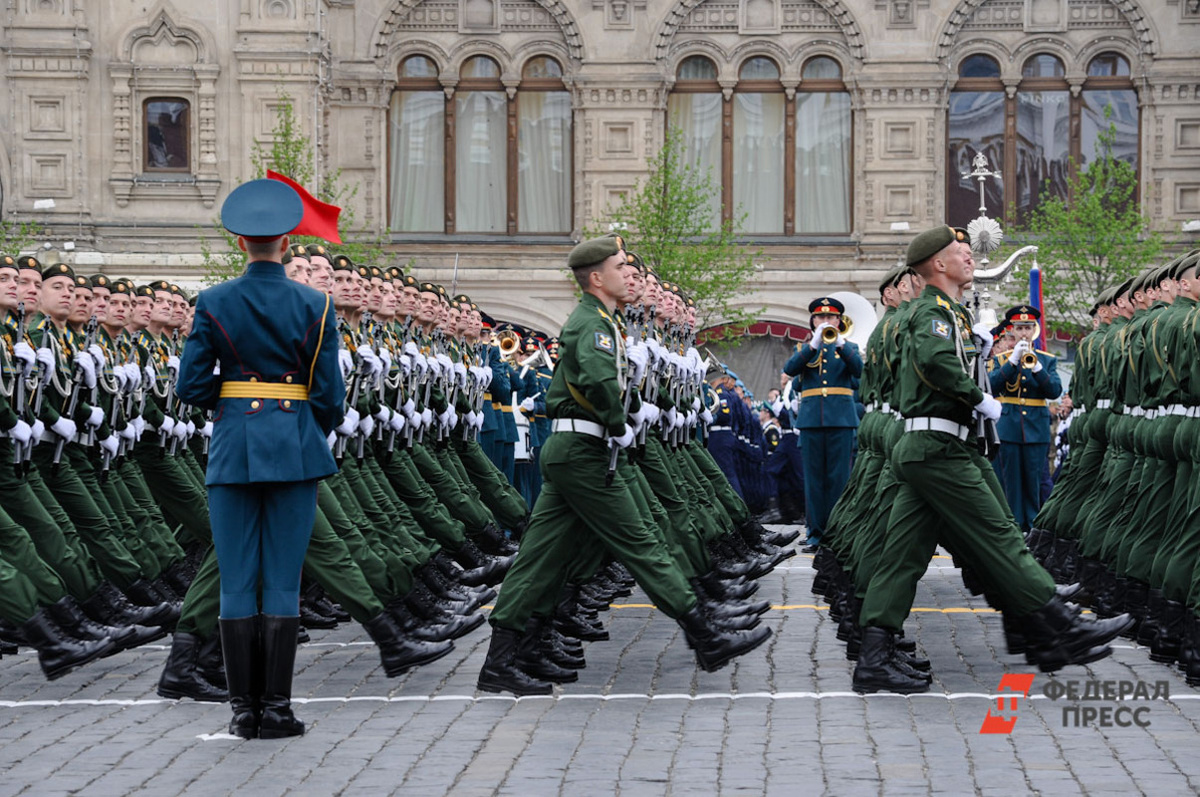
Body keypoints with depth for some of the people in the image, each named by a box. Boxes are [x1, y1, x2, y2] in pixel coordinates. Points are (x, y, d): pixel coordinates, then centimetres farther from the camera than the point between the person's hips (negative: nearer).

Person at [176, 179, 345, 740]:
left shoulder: (214, 303, -3)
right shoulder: (314, 305, -3)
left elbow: (191, 387, -2)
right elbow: (329, 394, -3)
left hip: (233, 448, 1)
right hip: (295, 450, 0)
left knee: (236, 582, 5)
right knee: (283, 581, 2)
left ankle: (243, 708, 6)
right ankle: (275, 709, 2)